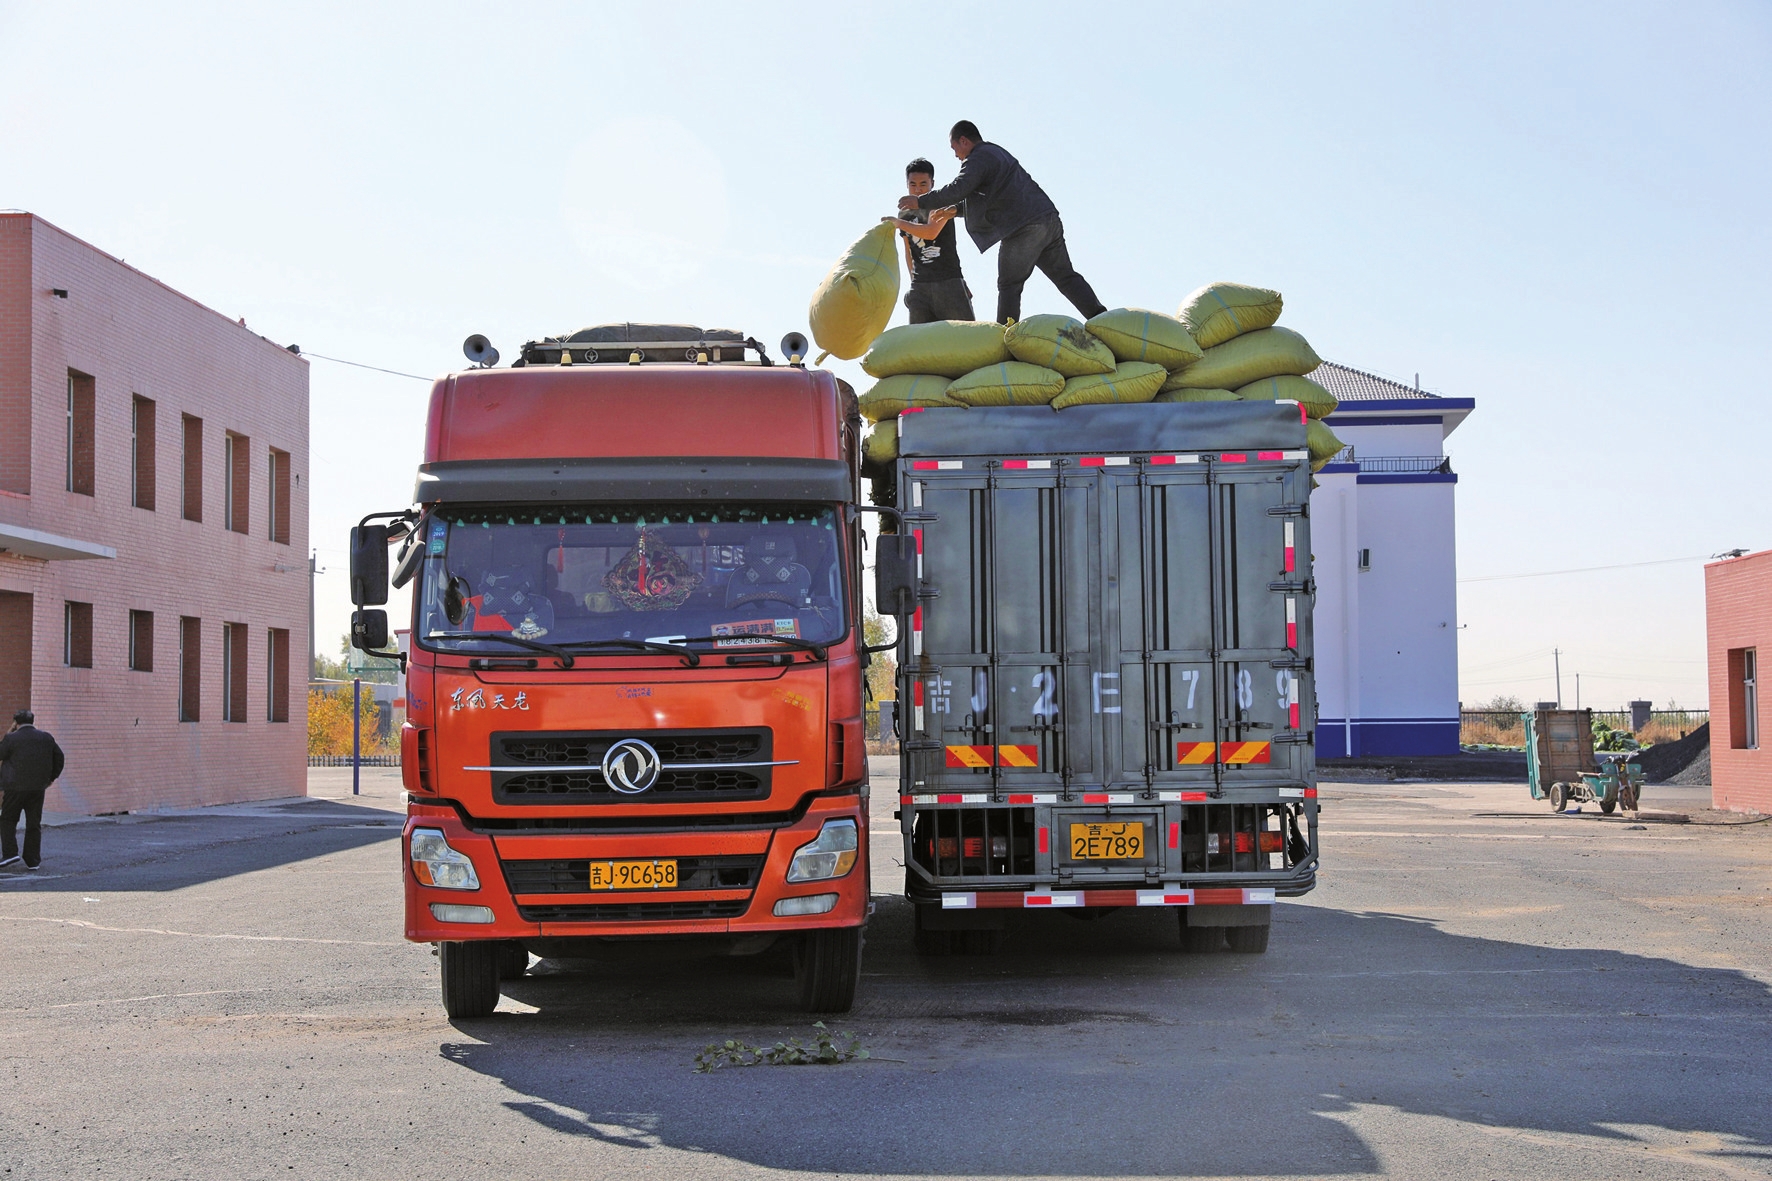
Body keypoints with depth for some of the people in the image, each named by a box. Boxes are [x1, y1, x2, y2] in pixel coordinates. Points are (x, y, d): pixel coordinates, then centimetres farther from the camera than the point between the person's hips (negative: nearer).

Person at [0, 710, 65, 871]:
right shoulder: (46, 737, 5)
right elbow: (59, 758, 11)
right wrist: (51, 777, 23)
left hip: (15, 787, -4)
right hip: (38, 788, 4)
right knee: (34, 824, 8)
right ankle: (33, 860, 8)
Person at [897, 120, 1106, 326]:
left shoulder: (978, 159, -4)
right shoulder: (998, 154, 27)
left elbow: (957, 190, -18)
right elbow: (980, 198, 36)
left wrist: (920, 202, -10)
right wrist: (953, 210, 29)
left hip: (1024, 227, -9)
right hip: (1049, 220, 9)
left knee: (1009, 286, -2)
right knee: (1065, 276, 10)